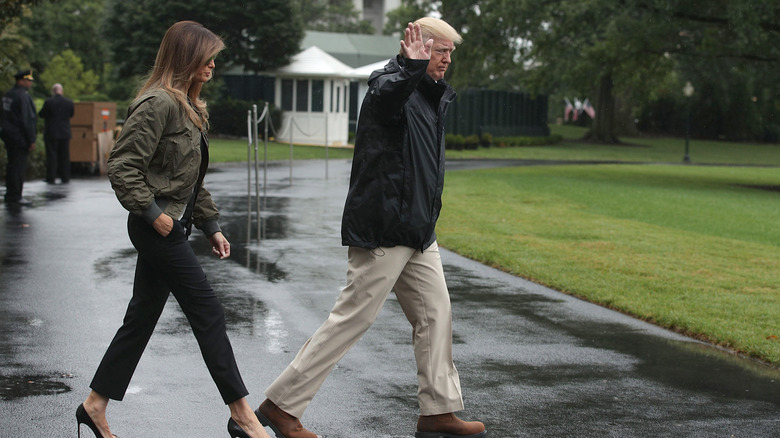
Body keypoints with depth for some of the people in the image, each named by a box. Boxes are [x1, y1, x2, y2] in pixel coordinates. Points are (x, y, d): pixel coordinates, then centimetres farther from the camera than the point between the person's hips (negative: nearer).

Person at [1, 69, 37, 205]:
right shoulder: (23, 96, -16)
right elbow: (27, 120, -18)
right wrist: (32, 140, -15)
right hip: (20, 138, -9)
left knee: (11, 165, 13)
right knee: (19, 167, -6)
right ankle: (15, 196, -5)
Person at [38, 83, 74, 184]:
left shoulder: (48, 102, -12)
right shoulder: (69, 102, -2)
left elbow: (41, 115, -6)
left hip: (51, 133, -3)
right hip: (65, 133, 3)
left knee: (51, 156, 1)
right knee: (64, 156, 9)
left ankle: (51, 178, 1)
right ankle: (65, 177, 12)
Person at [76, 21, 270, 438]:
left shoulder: (186, 106, 17)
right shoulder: (158, 103, -16)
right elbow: (122, 165, -21)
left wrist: (211, 225, 17)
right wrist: (152, 212, -19)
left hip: (171, 228, 10)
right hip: (158, 229, -10)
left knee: (142, 317, 13)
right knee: (208, 313, -6)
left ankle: (95, 405, 21)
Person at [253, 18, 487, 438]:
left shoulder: (429, 94, 16)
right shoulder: (388, 86, -13)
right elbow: (390, 94, -36)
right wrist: (414, 68, -54)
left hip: (417, 230, 10)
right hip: (383, 229, -10)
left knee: (435, 314, 10)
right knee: (352, 317, -6)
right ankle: (280, 404, 1)